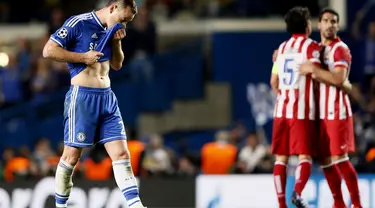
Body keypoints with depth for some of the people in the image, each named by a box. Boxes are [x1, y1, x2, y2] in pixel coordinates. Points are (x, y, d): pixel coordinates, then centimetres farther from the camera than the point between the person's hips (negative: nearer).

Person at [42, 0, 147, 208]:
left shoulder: (112, 30, 14)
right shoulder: (78, 23, -8)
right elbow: (48, 50, -12)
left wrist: (116, 42, 6)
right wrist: (83, 57, -14)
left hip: (107, 98, 6)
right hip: (82, 97, -6)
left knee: (121, 153, -3)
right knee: (72, 155, 0)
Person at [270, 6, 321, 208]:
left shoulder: (282, 47, 15)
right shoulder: (311, 46, -2)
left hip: (281, 108, 5)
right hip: (302, 110, -5)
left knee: (281, 157, 6)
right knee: (304, 156, -5)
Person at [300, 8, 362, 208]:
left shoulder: (340, 49, -9)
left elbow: (339, 79, -23)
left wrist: (314, 70, -23)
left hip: (337, 112, -8)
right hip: (321, 113, 8)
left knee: (339, 159, -10)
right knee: (325, 160, 8)